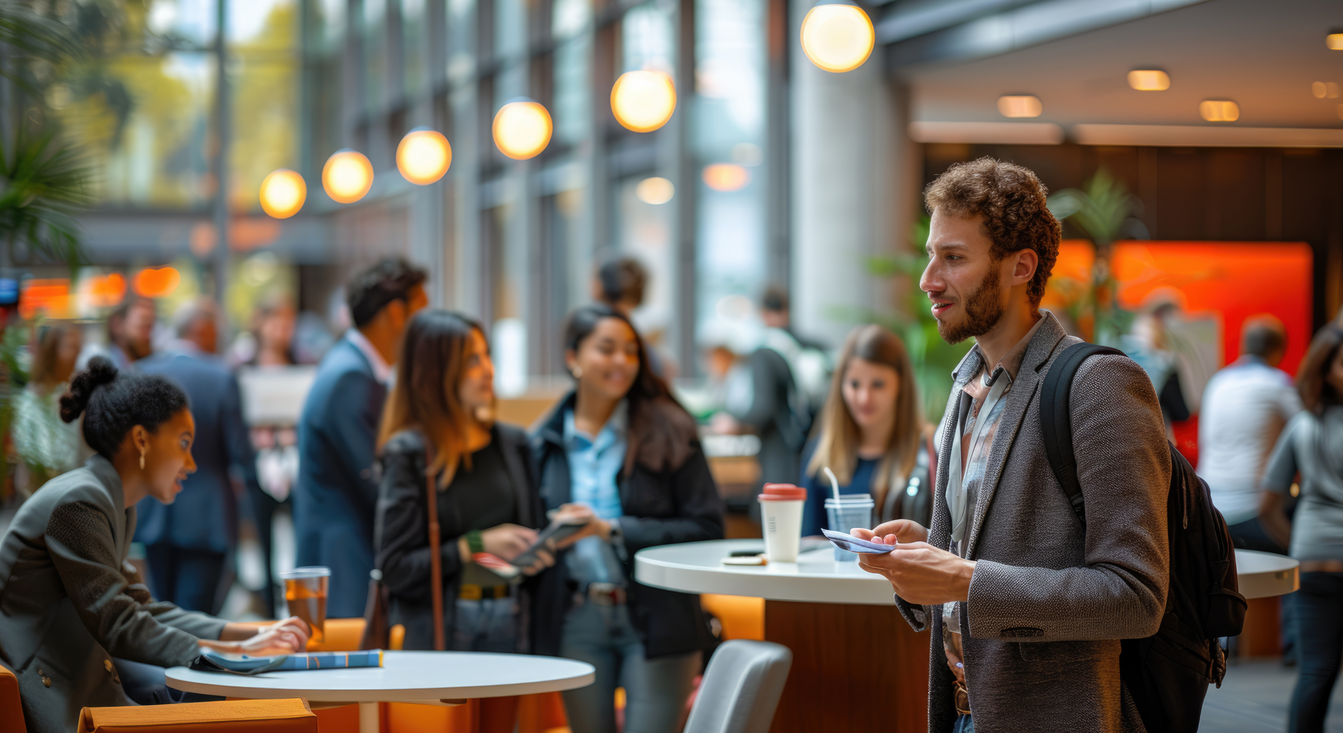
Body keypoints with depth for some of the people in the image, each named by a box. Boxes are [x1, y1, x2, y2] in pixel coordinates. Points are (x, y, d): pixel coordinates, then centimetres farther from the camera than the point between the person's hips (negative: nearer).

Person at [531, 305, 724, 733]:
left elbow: (706, 529, -7)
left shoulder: (668, 433, -2)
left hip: (655, 621, -3)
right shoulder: (546, 443, 8)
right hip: (577, 622, 3)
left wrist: (613, 530, -13)